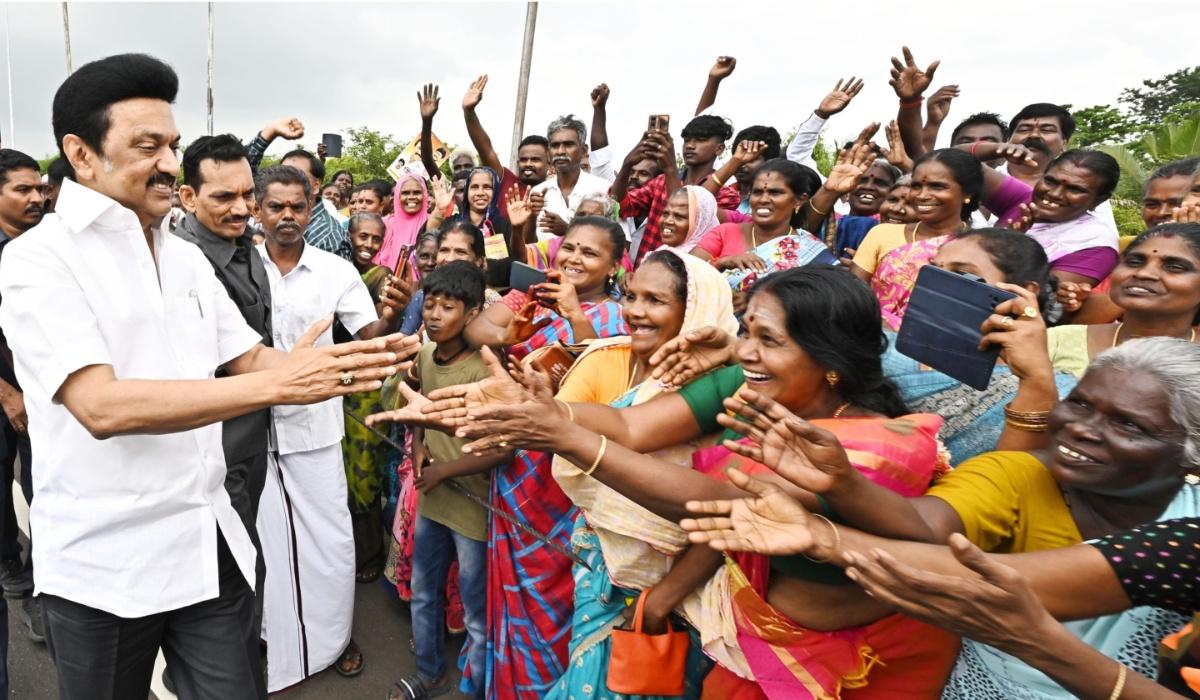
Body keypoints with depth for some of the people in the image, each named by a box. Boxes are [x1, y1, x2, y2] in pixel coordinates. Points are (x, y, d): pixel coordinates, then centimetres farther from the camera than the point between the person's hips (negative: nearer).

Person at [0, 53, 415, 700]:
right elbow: (101, 405, -24)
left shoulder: (188, 259, 9)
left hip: (209, 543, 5)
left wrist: (349, 360, -13)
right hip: (104, 565, -5)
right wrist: (277, 384, -30)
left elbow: (249, 359, 6)